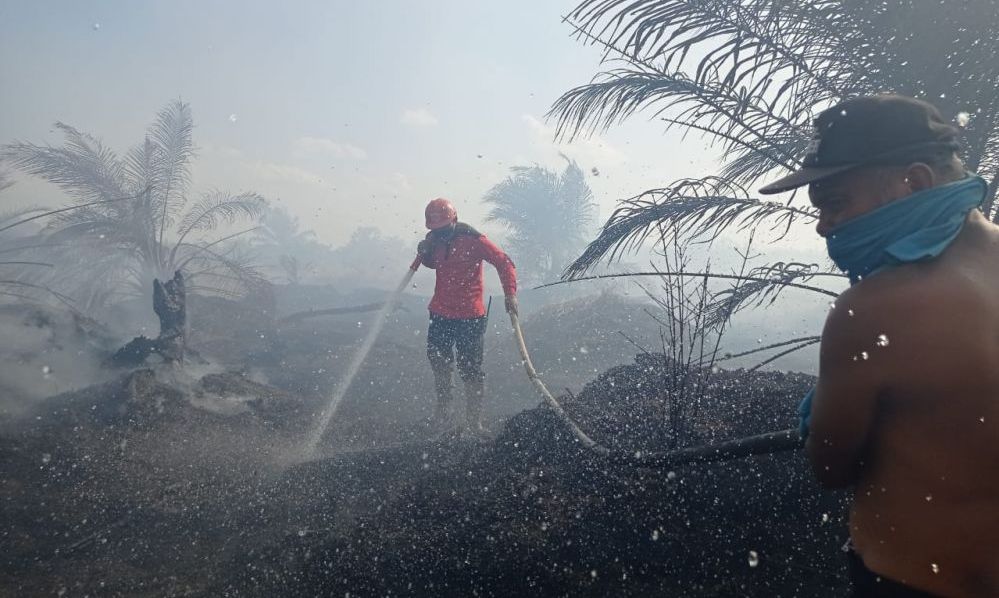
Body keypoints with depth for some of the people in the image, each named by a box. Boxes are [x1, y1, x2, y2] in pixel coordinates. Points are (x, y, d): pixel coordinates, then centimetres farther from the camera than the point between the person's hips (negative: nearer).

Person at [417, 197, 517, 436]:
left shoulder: (473, 240, -16)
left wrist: (510, 293, -27)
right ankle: (443, 407, 39)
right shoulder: (434, 239, 1)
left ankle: (475, 421, 10)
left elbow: (504, 263, -14)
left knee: (471, 370, -1)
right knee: (438, 361, 18)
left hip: (470, 316, -6)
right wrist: (424, 254, -2)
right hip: (440, 314, 6)